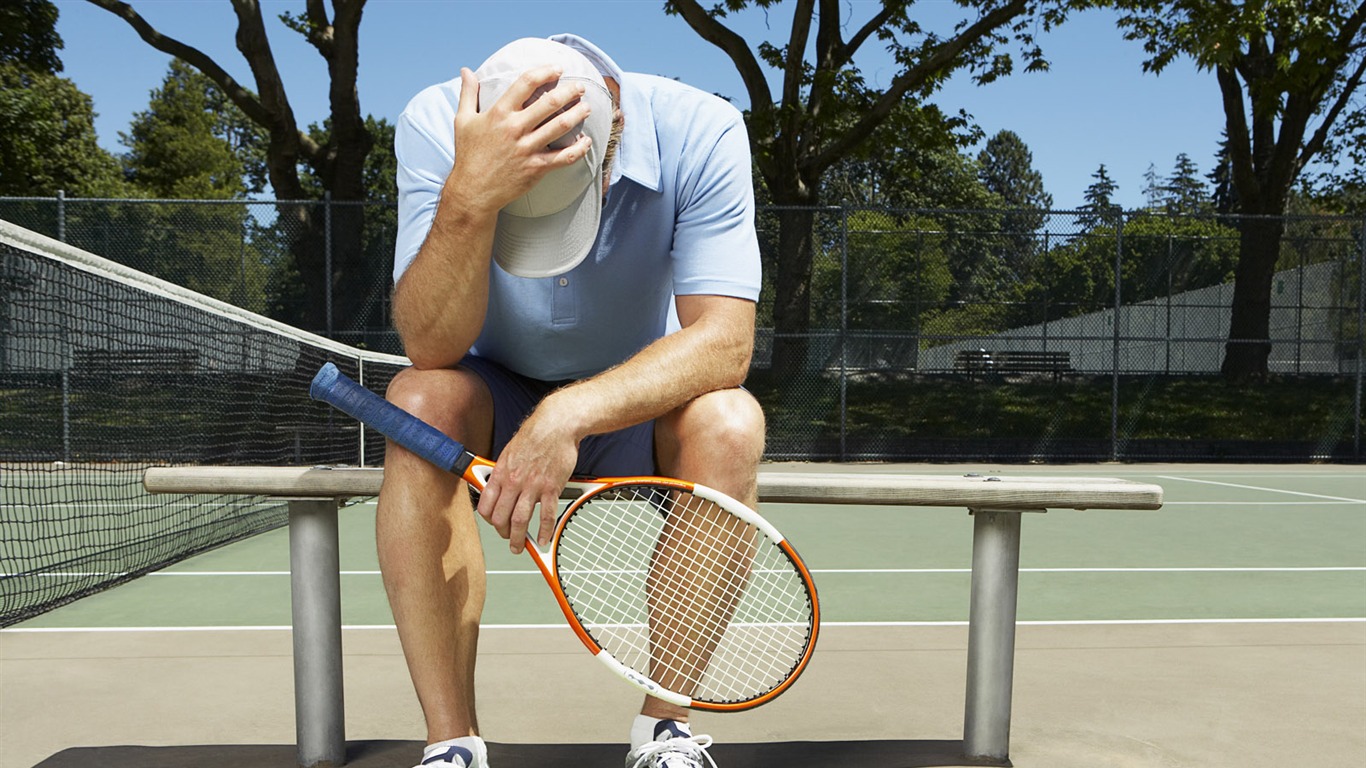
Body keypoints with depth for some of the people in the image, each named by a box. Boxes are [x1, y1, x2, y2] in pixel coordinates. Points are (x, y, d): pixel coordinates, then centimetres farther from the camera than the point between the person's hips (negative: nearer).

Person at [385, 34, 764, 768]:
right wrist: (469, 199, -46)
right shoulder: (434, 126, -21)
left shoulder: (700, 130, -23)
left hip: (638, 403, 0)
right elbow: (430, 347, -29)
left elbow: (725, 341, -30)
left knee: (729, 422, -32)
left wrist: (571, 415, -43)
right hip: (497, 398, 1)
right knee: (419, 399, -32)